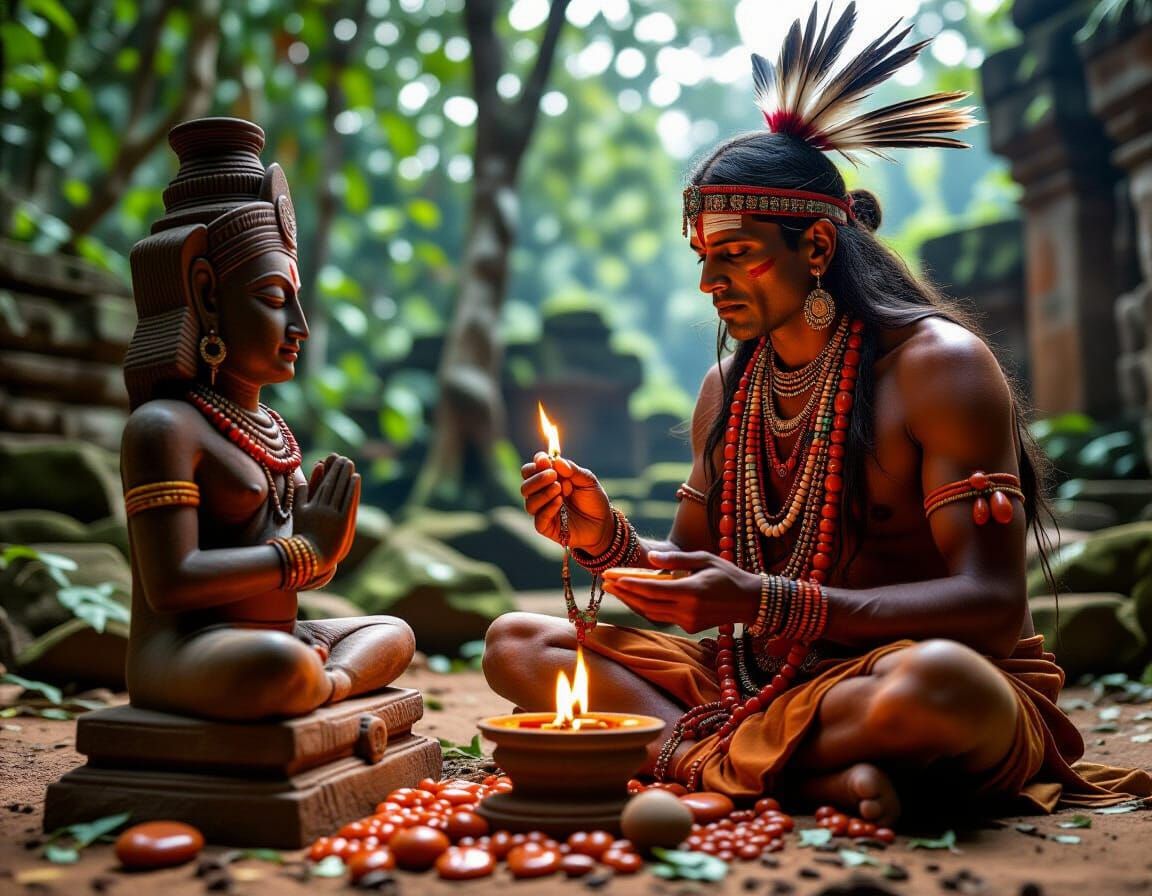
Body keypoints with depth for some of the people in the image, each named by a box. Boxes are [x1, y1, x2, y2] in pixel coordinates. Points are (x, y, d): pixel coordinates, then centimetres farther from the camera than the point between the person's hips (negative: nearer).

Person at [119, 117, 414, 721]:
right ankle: (322, 686, -6)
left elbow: (306, 574, 19)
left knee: (393, 633, 23)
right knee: (284, 664, -38)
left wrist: (325, 541, -4)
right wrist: (305, 549, -16)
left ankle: (329, 683, -4)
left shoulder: (270, 428, 14)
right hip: (181, 656, -10)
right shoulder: (164, 425, -13)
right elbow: (171, 582, -22)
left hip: (270, 643, 10)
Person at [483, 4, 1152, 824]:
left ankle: (697, 758, -16)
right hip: (760, 682, 7)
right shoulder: (727, 390, 9)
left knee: (937, 682, -42)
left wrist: (764, 602, -29)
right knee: (516, 644, -5)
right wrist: (608, 538, -10)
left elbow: (992, 606, -20)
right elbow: (695, 581, 13)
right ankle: (817, 777, -19)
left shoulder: (938, 365, -11)